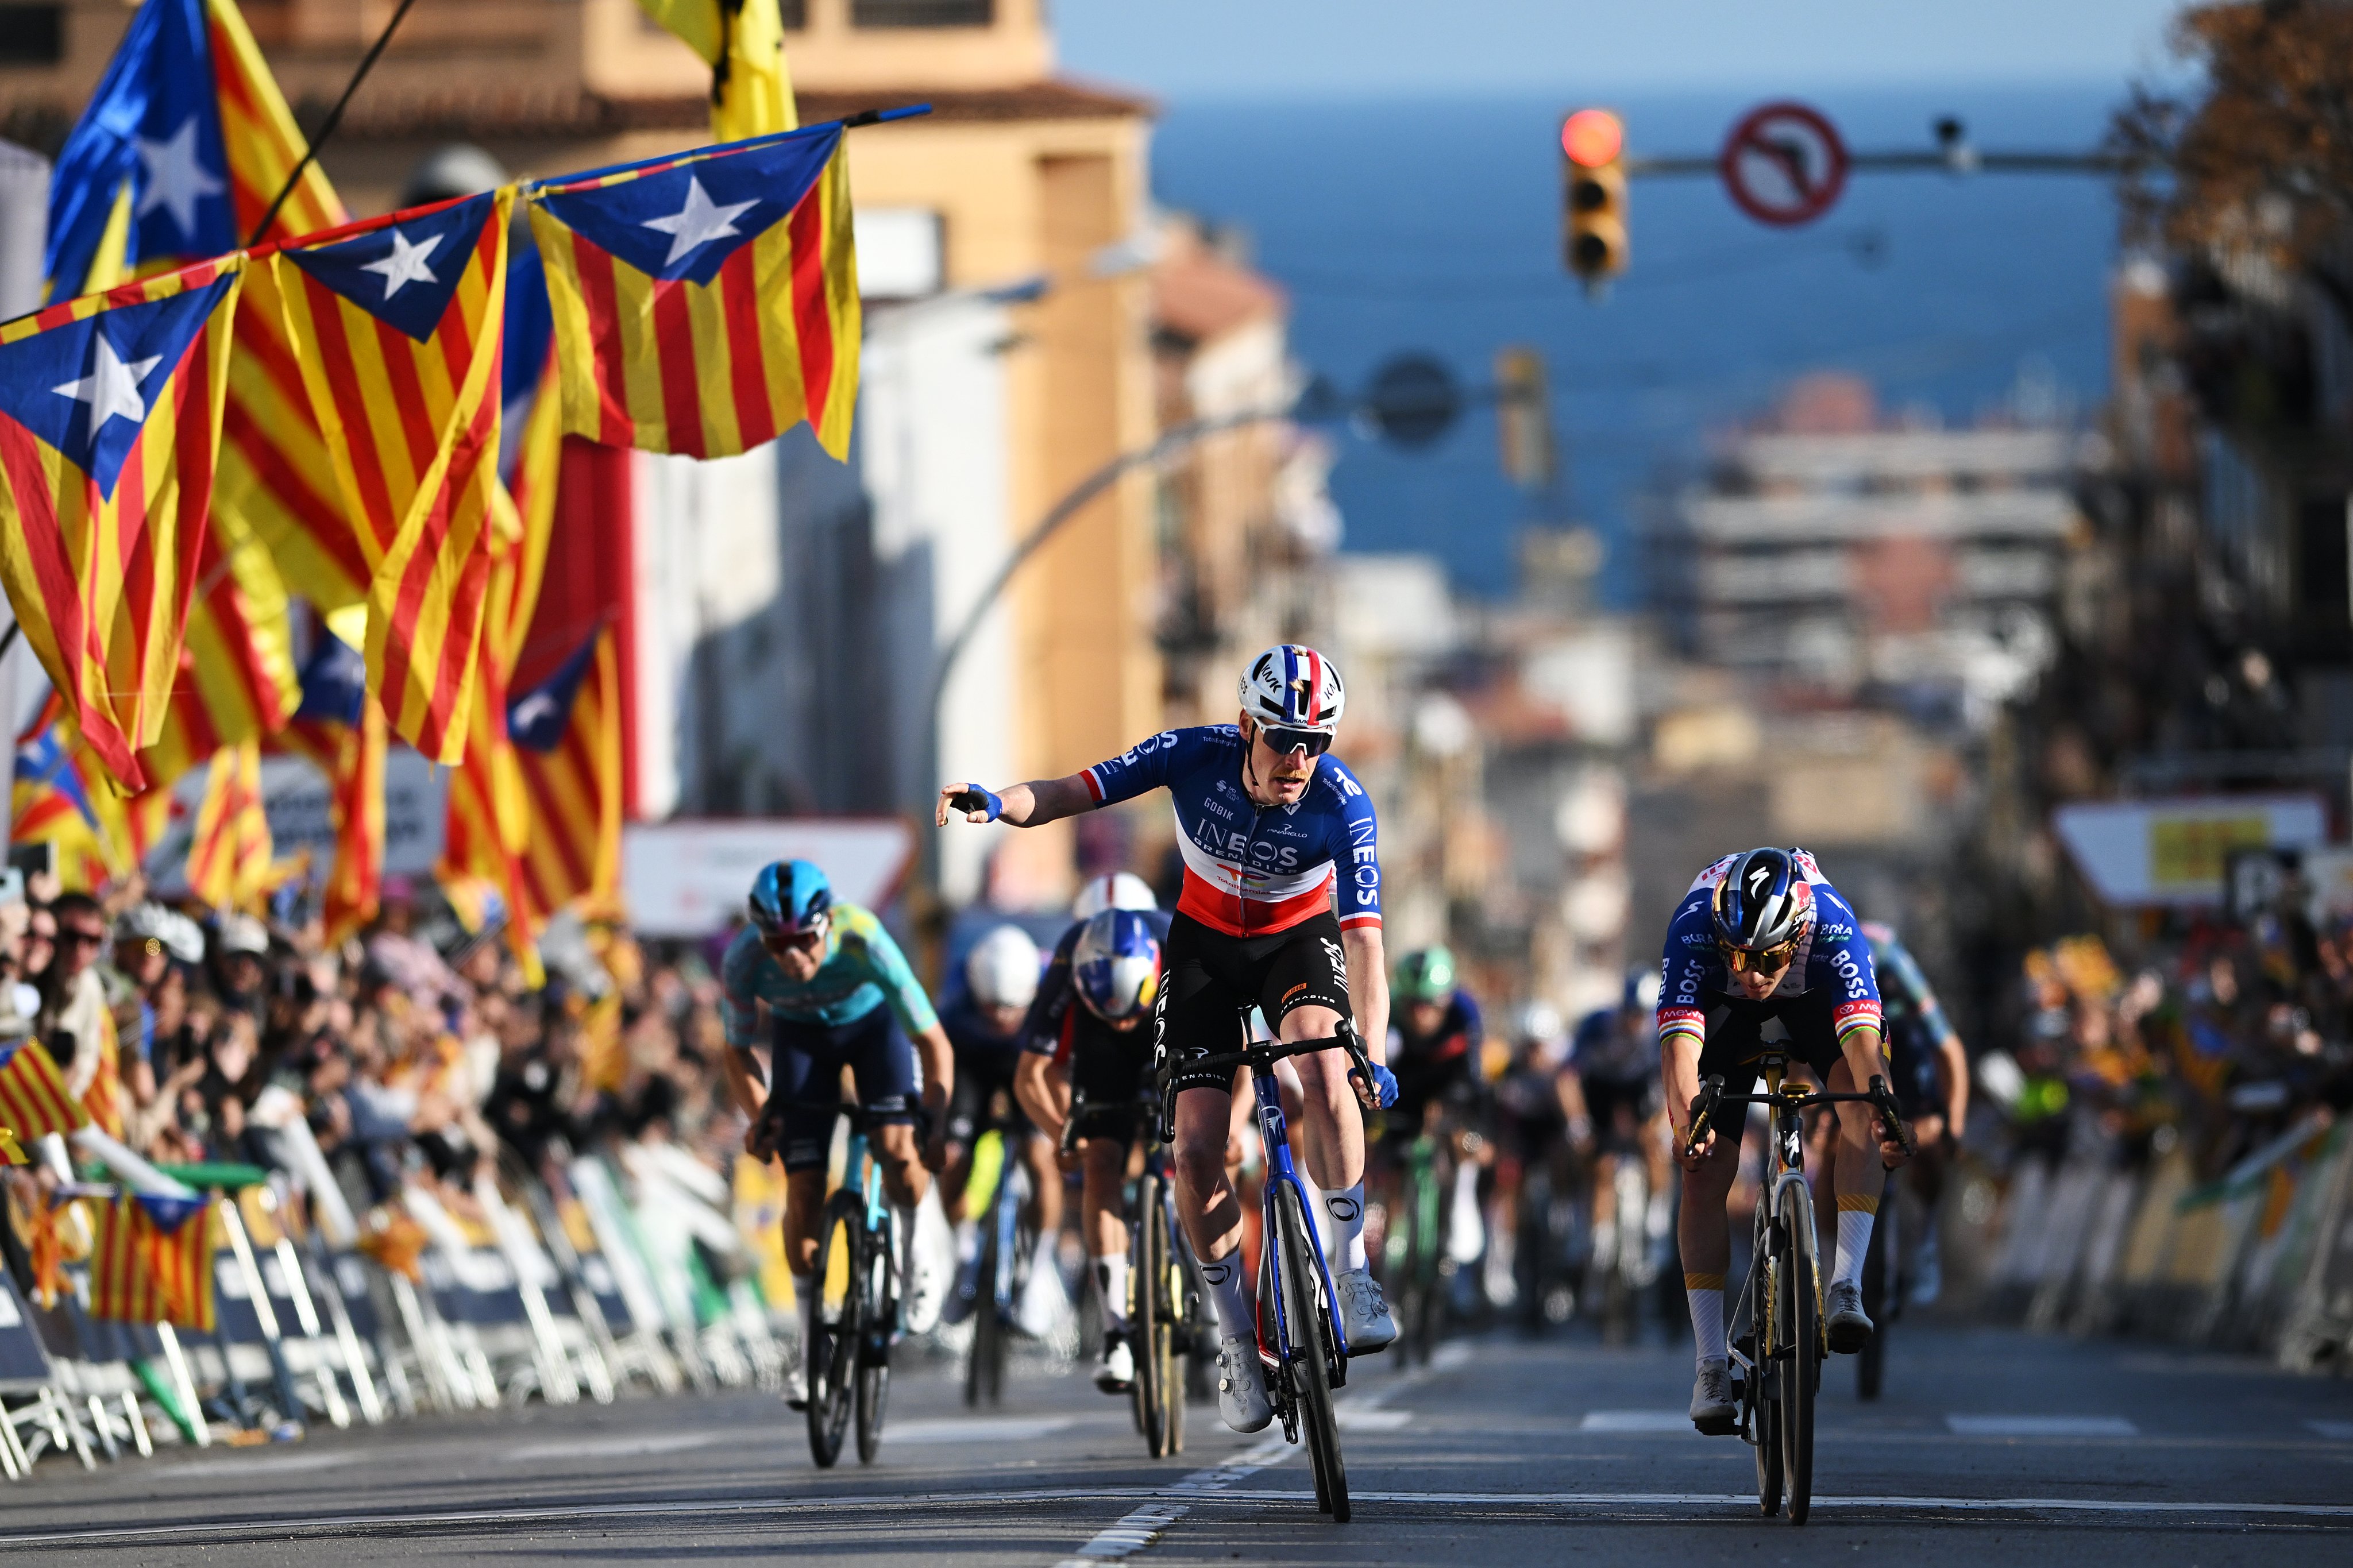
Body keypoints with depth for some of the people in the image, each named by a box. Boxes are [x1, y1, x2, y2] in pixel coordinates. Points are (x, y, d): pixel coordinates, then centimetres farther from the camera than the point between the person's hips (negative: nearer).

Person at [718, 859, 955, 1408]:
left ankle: (911, 1250, 6)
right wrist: (760, 1114, -31)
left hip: (874, 1021, -2)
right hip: (801, 1033, 2)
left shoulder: (864, 942, -39)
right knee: (803, 1186, -9)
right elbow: (738, 1053, -15)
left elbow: (935, 1044, -32)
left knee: (896, 1150, -26)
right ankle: (810, 1343, 4)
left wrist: (938, 1125, -42)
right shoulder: (744, 959, -33)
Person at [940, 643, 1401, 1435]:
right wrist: (998, 803, -45)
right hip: (1205, 944, 2)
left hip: (1299, 939, -2)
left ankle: (1353, 1274, -20)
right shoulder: (1196, 756, -26)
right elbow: (1077, 791, -24)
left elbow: (1364, 940, -35)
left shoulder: (1342, 806, -30)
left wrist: (1374, 1055, -48)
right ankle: (1235, 1334, 8)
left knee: (1324, 1064, -33)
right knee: (1197, 1146, -10)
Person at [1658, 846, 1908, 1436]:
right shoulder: (1694, 928, -40)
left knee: (1861, 1097, -30)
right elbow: (1680, 1043, -48)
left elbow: (1862, 1035, -48)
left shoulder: (1833, 927, -39)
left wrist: (1884, 1116, -65)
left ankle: (1846, 1285, -29)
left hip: (1815, 998, 0)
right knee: (1705, 1173, -13)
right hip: (1724, 1010, 0)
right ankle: (1711, 1365, -7)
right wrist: (1686, 1122, -66)